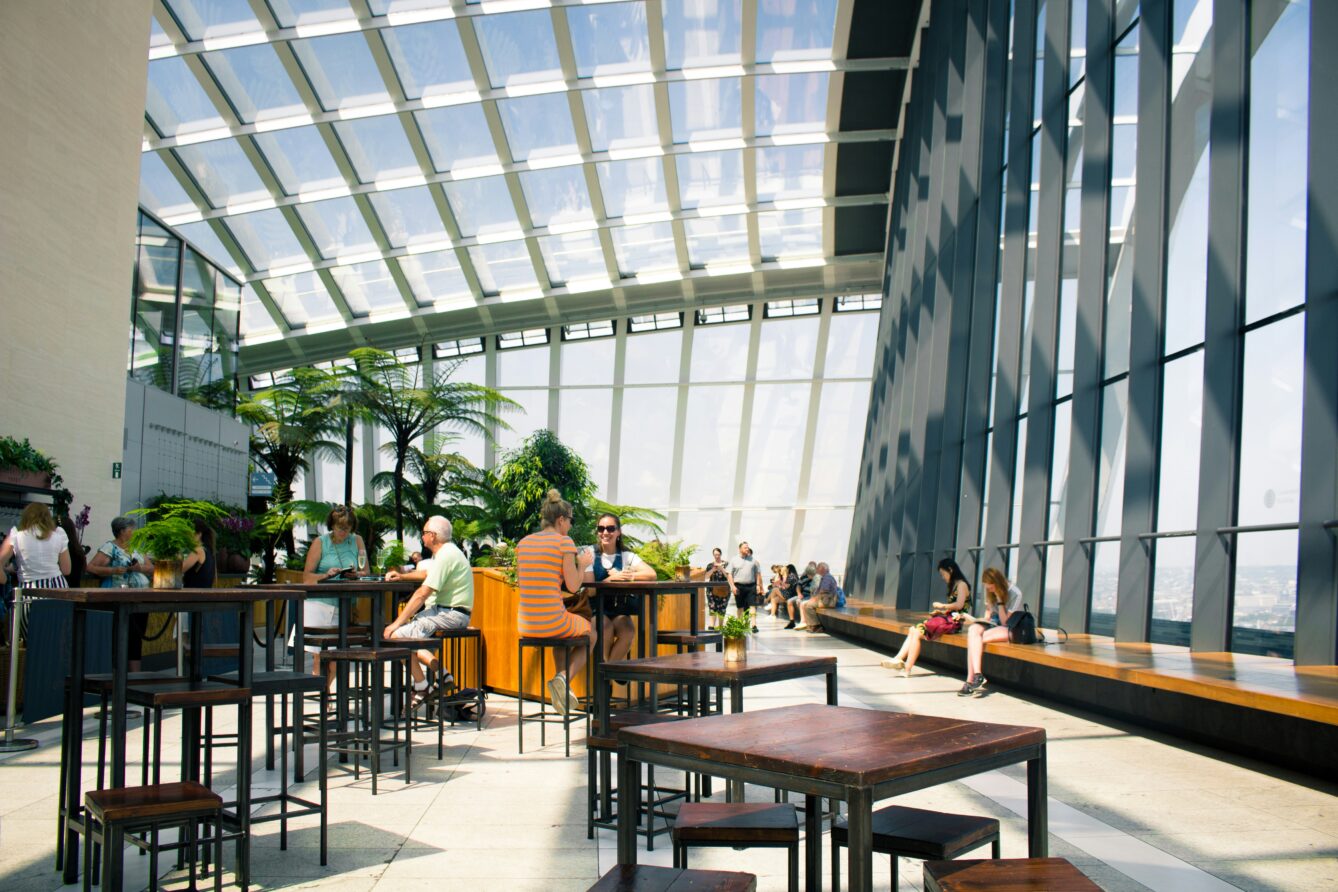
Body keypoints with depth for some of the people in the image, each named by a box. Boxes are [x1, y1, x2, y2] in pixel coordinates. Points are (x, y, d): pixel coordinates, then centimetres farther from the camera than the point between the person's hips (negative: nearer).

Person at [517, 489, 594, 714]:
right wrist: (582, 565, 11)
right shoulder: (564, 541, -8)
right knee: (590, 633, 27)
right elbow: (573, 586, -9)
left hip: (525, 626, 6)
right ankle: (563, 678, 3)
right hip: (553, 622, -6)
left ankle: (563, 690, 32)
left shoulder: (523, 543, 8)